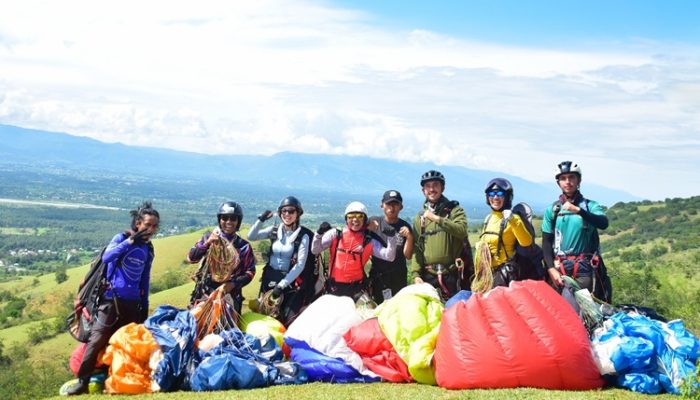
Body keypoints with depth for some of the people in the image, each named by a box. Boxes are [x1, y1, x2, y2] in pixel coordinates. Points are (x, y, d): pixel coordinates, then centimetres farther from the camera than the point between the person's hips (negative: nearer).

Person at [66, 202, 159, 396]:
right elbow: (106, 257, -23)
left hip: (133, 303, 5)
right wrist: (130, 241, -29)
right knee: (97, 340, -7)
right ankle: (82, 381, -2)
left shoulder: (148, 249, 11)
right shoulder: (121, 238, -4)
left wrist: (145, 306, 14)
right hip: (113, 299, -5)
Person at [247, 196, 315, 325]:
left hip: (290, 282, -4)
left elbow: (300, 265, -12)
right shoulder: (274, 230, 6)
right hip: (269, 279, 4)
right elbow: (251, 237, 1)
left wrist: (282, 285, -17)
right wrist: (261, 220, -13)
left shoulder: (303, 236, -8)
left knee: (286, 320, -12)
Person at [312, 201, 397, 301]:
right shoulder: (335, 234, 0)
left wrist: (391, 236, -19)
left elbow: (389, 256, -6)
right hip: (334, 286, 1)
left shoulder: (369, 242, 0)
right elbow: (315, 250, -2)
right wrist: (319, 233, -18)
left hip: (356, 287, -1)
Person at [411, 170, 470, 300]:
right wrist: (416, 274, -2)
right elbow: (417, 249, 9)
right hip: (429, 275, 3)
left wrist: (437, 218, -17)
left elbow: (461, 230, -13)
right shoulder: (420, 217, 15)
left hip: (453, 275, -2)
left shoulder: (454, 210, 7)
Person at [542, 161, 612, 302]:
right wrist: (551, 269, -6)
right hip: (559, 268, 1)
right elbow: (546, 242, 7)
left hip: (585, 268, -1)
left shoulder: (590, 206, 4)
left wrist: (578, 210, -31)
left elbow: (603, 223, -17)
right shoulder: (552, 209, 8)